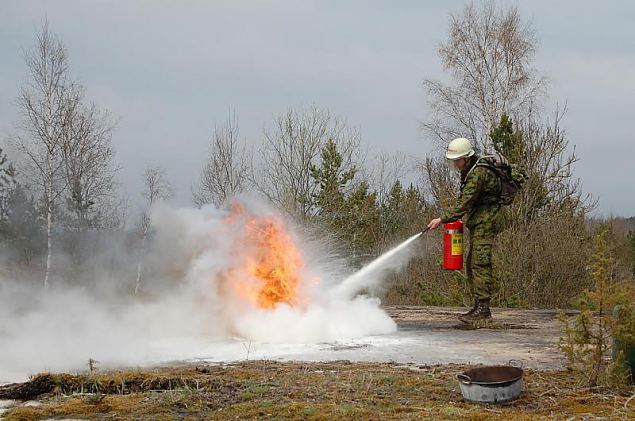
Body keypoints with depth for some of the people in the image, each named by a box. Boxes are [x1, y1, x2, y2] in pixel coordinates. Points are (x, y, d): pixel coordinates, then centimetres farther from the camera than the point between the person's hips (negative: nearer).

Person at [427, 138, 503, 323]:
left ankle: (483, 309, -16)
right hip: (478, 223, 11)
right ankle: (478, 307, 13)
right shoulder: (468, 171, 13)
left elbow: (465, 203, -24)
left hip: (486, 222, -11)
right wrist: (465, 217, 9)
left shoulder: (479, 173, -20)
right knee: (471, 264, 10)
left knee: (480, 263, -14)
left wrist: (442, 219, -23)